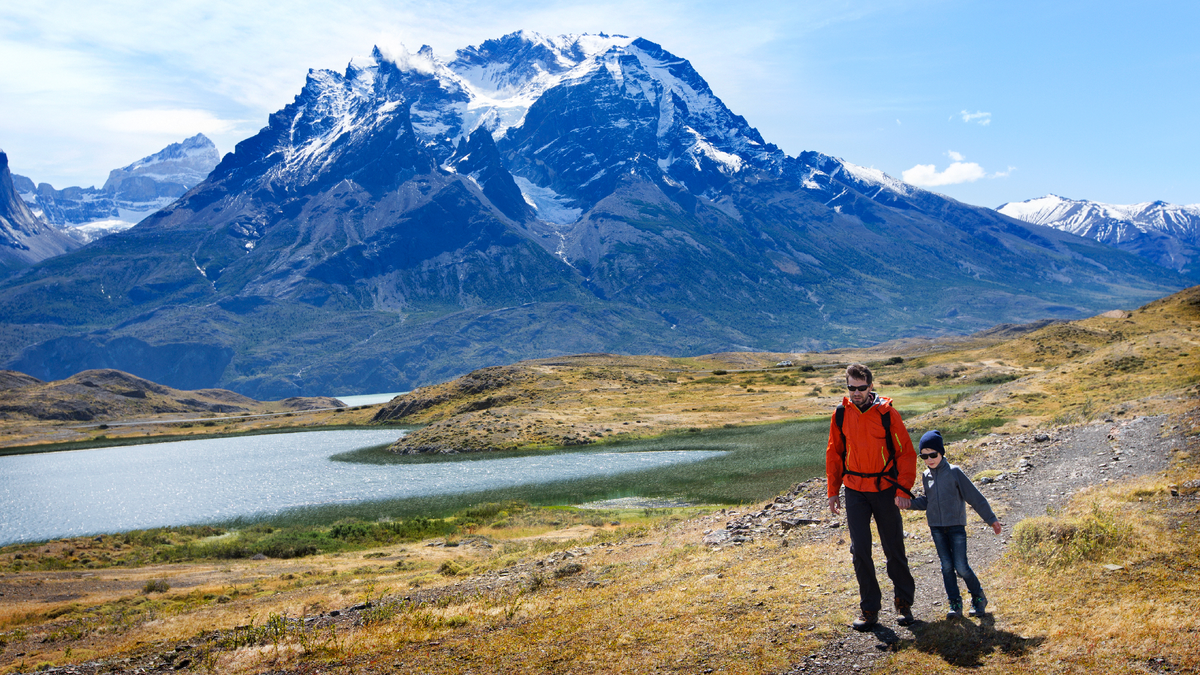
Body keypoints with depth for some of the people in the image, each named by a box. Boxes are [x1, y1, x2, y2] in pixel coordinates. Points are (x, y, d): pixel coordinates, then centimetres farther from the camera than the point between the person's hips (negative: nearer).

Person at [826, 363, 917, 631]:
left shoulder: (887, 414, -9)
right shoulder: (841, 415, -1)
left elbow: (906, 452, -4)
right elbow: (834, 454, 9)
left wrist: (903, 489, -11)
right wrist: (833, 491, 8)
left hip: (885, 489, -2)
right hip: (855, 490, 2)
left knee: (894, 548, 8)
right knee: (860, 549, -2)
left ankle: (904, 603, 26)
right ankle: (869, 608, 10)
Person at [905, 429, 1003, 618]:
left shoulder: (954, 472, -8)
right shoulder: (926, 476, 6)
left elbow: (974, 496, -4)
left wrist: (991, 519, -1)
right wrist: (910, 503, -1)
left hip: (956, 525, -4)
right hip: (936, 527, 4)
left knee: (961, 566, -6)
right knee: (946, 566, 4)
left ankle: (978, 598, 17)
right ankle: (955, 603, 14)